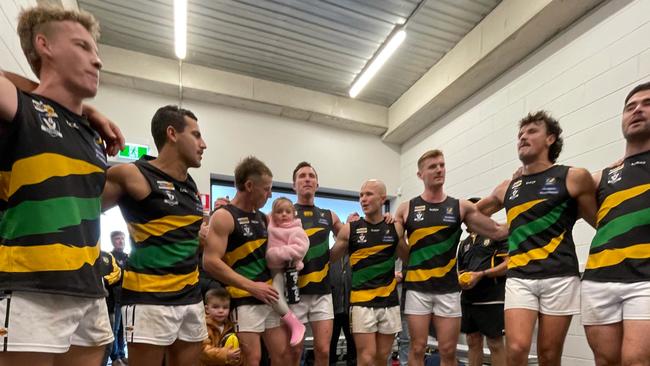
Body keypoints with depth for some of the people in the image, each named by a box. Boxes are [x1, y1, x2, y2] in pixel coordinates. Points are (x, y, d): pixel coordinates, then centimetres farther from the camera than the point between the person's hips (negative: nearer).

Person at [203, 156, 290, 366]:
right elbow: (210, 263, -20)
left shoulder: (262, 217, 12)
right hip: (245, 300, -7)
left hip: (270, 297, 8)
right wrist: (252, 286, -20)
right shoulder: (224, 216, -11)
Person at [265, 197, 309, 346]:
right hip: (272, 269, 7)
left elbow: (299, 248, -21)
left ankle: (296, 325, -11)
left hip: (286, 269, -7)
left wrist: (276, 254, -20)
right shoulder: (270, 227, 12)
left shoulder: (296, 230, -7)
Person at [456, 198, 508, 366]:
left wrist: (481, 274, -19)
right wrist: (460, 279, 0)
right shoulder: (464, 243, 17)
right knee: (473, 342, 12)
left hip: (492, 299, -7)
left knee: (495, 343, 0)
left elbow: (509, 263, -12)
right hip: (467, 299, 7)